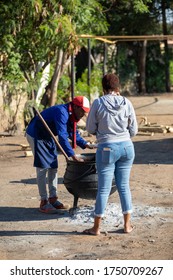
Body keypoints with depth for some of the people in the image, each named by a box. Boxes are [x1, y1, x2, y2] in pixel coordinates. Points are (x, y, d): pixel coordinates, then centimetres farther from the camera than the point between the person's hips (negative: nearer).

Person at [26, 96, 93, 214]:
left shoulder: (72, 115, 0)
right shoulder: (61, 113, -30)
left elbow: (73, 133, 9)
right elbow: (62, 136, -36)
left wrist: (85, 144, -7)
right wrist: (72, 155, -38)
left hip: (48, 137, 10)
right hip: (36, 135, -10)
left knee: (53, 168, 9)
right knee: (42, 169, -10)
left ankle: (53, 199, 15)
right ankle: (44, 202, -5)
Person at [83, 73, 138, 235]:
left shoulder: (98, 103, -8)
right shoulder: (127, 103, -2)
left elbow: (90, 128, -1)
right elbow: (133, 130, 4)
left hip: (107, 148, -3)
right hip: (127, 147, 3)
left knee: (103, 189, 3)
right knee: (124, 186, 13)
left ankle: (96, 227, 11)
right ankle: (127, 225, 18)